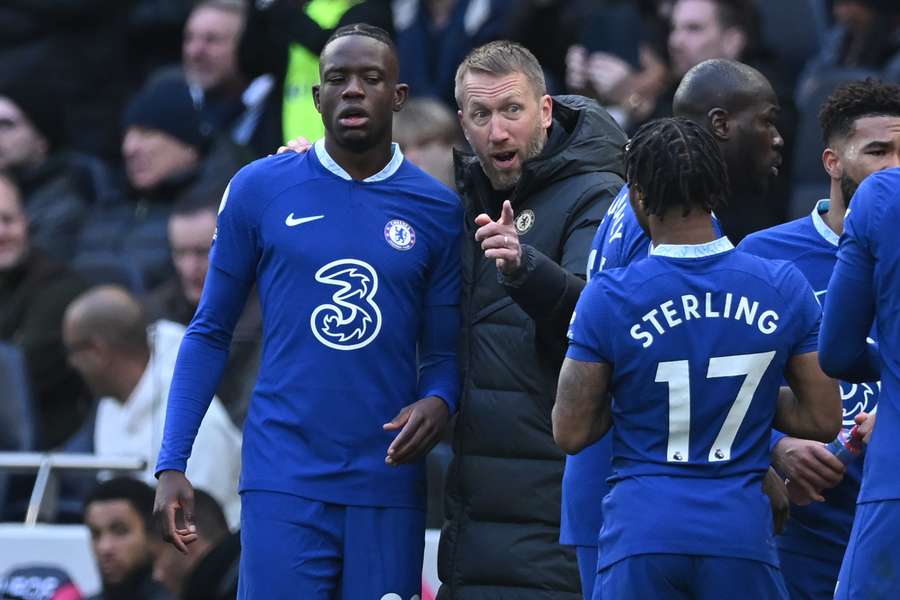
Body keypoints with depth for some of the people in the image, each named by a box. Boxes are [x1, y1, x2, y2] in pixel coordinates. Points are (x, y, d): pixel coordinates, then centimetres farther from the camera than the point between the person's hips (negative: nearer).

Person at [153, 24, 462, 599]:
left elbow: (443, 351, 11)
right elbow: (210, 333, 8)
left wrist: (438, 401, -13)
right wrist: (172, 464, 0)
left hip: (389, 484, 1)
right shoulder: (260, 190, 3)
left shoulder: (438, 209, 6)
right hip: (284, 483, -1)